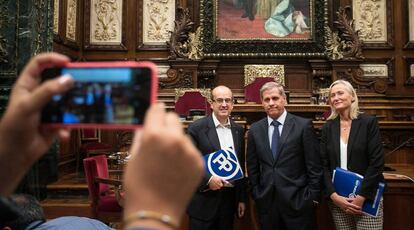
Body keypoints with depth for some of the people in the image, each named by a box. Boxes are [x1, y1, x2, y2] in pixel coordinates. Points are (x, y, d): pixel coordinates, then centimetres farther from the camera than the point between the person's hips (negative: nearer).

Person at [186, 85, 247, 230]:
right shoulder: (196, 128, -11)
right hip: (204, 201, -4)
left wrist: (242, 198, 12)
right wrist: (207, 180, -21)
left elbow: (240, 166, 10)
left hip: (229, 200, 5)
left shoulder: (238, 130, 5)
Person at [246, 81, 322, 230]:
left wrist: (312, 196, -6)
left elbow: (314, 165, -4)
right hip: (266, 202, 3)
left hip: (298, 200, -2)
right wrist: (256, 193, 5)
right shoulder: (255, 129, 4)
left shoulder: (303, 125, -5)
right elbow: (252, 166, 9)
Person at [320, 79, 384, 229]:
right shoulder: (328, 127, 4)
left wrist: (361, 196, -13)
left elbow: (376, 162, -9)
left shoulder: (369, 122, -4)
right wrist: (333, 195, -10)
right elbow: (324, 165, 2)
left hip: (368, 197, -2)